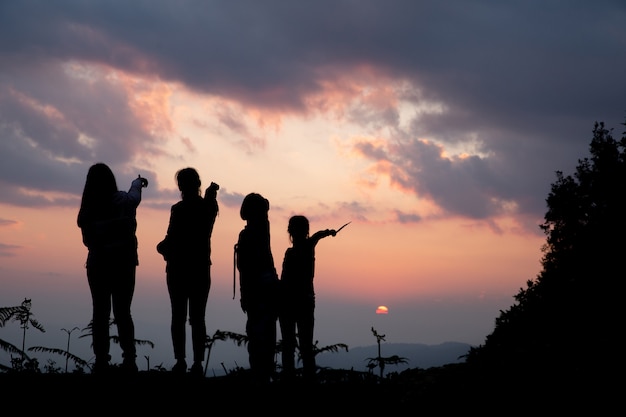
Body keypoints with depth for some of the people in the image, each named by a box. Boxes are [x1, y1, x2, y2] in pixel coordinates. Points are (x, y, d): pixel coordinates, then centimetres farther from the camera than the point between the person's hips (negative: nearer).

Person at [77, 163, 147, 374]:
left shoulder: (88, 208, -3)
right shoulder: (123, 201, -6)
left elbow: (87, 238, 0)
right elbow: (135, 195, 18)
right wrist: (138, 181, 40)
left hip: (97, 263, 1)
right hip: (122, 262, -1)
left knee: (100, 312, 5)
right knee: (122, 312, 2)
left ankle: (101, 361, 3)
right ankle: (129, 360, -2)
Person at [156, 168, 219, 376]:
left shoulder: (179, 209, -13)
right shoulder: (210, 206, 3)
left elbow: (172, 239, -15)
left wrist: (162, 247, 6)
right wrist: (210, 194, 22)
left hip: (179, 267, -4)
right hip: (201, 267, 4)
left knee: (178, 317, 2)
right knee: (198, 318, 5)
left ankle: (180, 361, -3)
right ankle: (198, 363, -1)